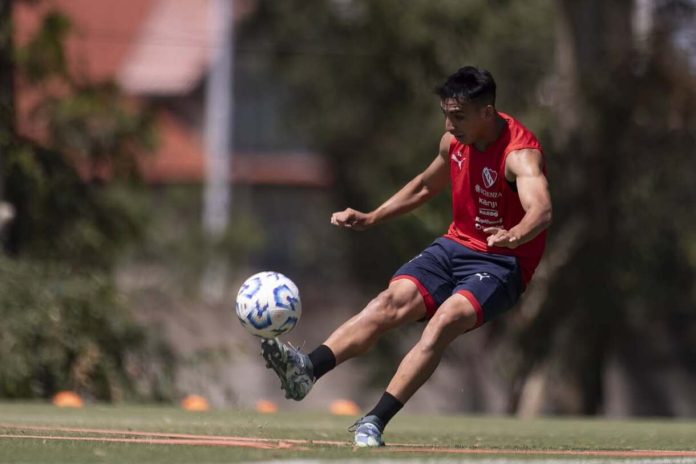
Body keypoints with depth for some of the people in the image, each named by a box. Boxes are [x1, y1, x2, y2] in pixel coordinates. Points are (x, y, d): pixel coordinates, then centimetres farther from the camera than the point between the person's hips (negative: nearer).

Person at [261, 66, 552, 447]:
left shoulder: (520, 153, -20)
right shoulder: (454, 142, 3)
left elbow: (541, 210, -40)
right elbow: (426, 186, 25)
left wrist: (514, 235, -61)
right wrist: (371, 218, 17)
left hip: (501, 262, -6)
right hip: (455, 245, 6)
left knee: (446, 320, -31)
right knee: (393, 301, -19)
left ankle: (375, 422, -36)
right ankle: (306, 370, -37)